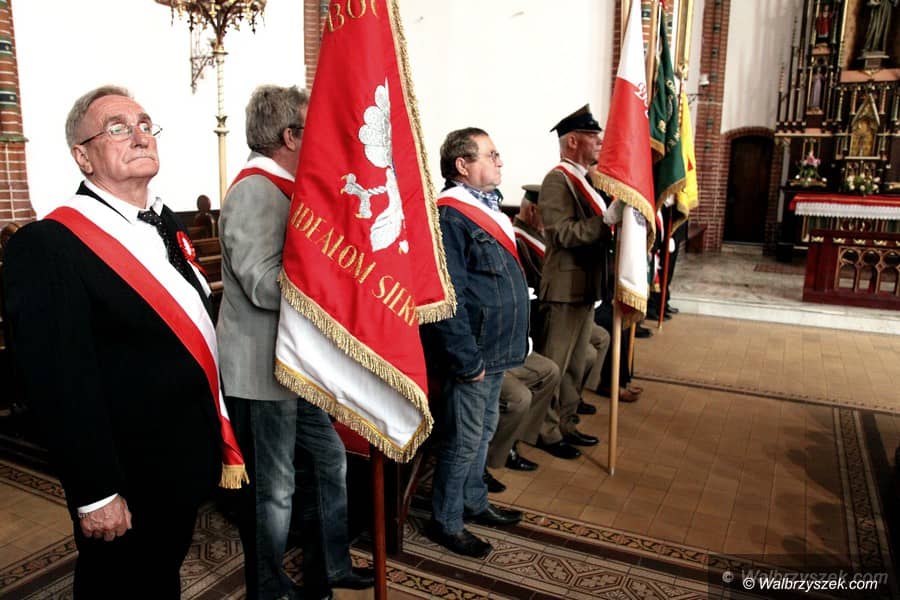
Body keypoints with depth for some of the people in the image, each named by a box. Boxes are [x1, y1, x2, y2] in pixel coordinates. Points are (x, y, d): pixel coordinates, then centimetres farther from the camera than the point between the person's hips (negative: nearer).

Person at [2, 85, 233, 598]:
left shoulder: (166, 221, 5)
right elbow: (60, 383, -22)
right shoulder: (47, 246, -20)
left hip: (186, 461, 7)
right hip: (127, 487, -7)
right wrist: (96, 494, -19)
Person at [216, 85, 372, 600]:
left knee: (329, 460, 18)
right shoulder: (254, 191, -18)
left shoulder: (282, 188, 15)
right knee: (273, 489, 5)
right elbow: (264, 284, -27)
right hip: (262, 371, -10)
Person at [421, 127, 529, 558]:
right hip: (470, 353, -10)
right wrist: (468, 360, -21)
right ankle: (445, 522, 22)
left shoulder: (485, 207, 13)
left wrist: (498, 350, 17)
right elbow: (448, 299, -24)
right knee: (464, 440, 4)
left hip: (494, 348, 10)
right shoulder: (450, 217, -19)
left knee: (484, 429, 21)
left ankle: (473, 502, 39)